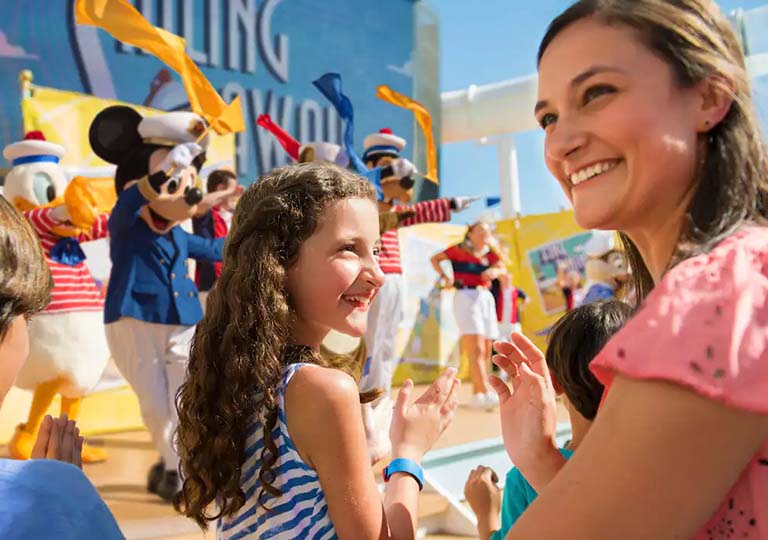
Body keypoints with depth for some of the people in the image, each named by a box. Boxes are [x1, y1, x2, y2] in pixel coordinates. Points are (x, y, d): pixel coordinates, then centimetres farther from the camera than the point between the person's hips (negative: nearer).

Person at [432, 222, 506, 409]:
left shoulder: (490, 254, 12)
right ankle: (486, 393, -25)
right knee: (476, 348, -17)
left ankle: (477, 395, 17)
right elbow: (435, 259, 10)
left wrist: (495, 271, -27)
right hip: (465, 296, -6)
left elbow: (502, 267, -5)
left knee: (485, 351, 8)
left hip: (486, 297, 6)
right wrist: (445, 277, -3)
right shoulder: (459, 250, 2)